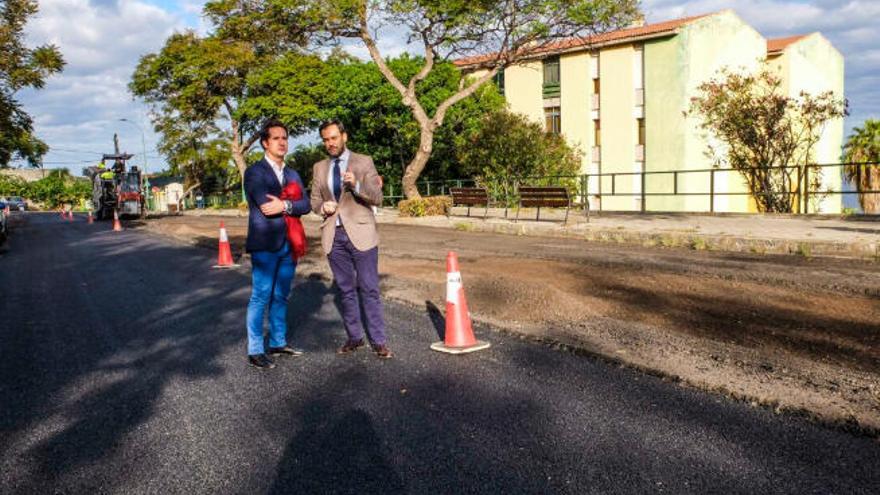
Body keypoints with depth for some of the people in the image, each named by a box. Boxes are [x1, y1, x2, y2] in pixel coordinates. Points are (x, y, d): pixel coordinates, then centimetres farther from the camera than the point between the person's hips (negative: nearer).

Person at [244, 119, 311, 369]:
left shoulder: (292, 174, 16)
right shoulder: (254, 172, -3)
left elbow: (305, 205, 2)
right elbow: (266, 206, -18)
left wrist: (284, 205, -14)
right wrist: (291, 202, -9)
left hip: (287, 244, 6)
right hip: (264, 244, -6)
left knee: (280, 297, 13)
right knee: (260, 298, -4)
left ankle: (278, 342, 23)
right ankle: (255, 351, 2)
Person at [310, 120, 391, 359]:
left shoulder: (364, 162, 0)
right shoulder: (319, 168, 12)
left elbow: (377, 198, -5)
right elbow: (314, 201, 15)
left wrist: (356, 185, -23)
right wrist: (322, 207, -8)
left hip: (360, 233, -4)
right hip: (333, 236, 4)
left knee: (369, 290, -2)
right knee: (346, 290, 11)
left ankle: (378, 341, 4)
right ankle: (354, 337, 21)